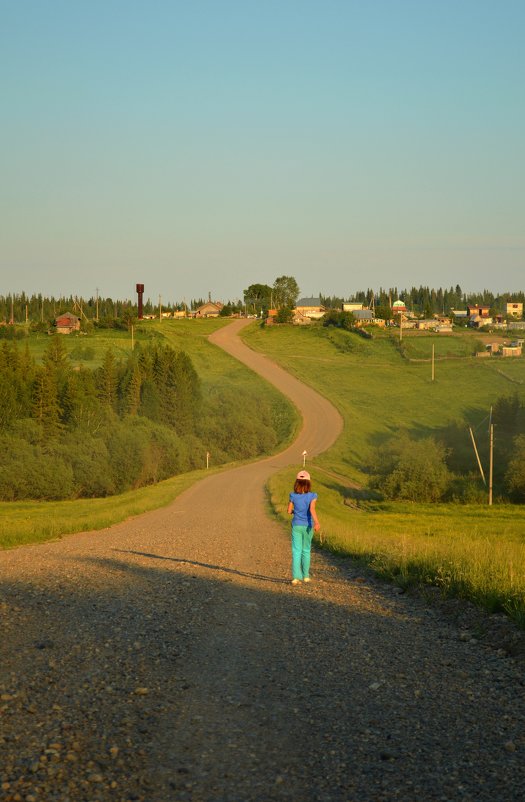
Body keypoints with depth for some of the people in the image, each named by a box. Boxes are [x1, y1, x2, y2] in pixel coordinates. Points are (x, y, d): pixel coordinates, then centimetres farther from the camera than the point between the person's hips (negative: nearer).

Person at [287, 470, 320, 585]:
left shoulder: (293, 496, -5)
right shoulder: (312, 496, -9)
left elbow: (289, 511, 1)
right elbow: (312, 509, -24)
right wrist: (317, 522, -32)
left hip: (296, 525, 0)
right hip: (307, 526, 0)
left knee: (296, 551, 0)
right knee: (306, 550, 16)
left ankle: (296, 577, -12)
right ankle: (305, 576, 25)